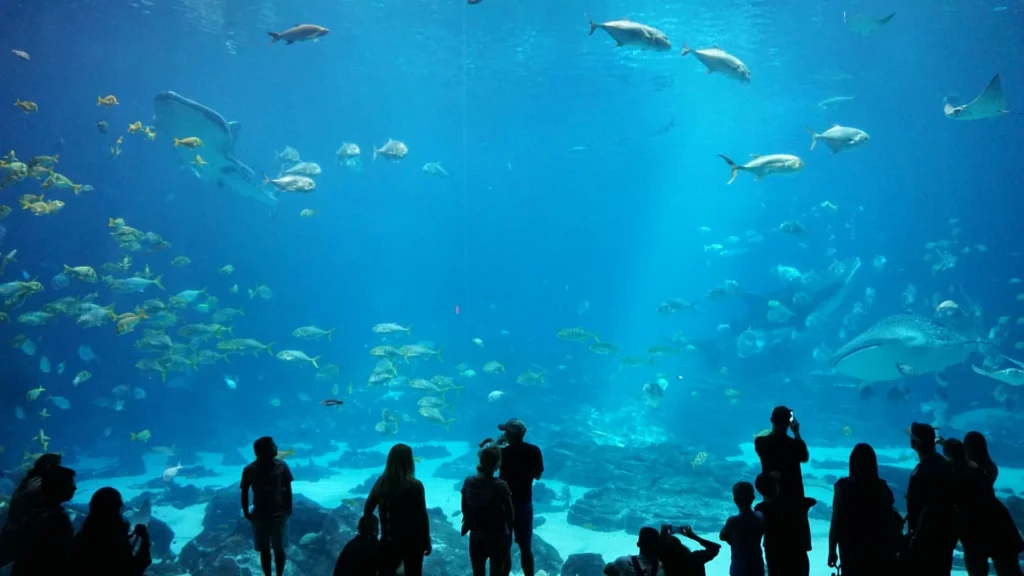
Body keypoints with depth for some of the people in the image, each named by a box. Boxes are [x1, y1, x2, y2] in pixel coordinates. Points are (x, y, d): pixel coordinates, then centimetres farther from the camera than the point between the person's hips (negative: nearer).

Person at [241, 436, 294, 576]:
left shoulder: (281, 466, -7)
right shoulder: (250, 470, -9)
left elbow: (287, 489, 0)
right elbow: (244, 492, 0)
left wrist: (289, 509, -4)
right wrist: (246, 513, -4)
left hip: (279, 514, 0)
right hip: (260, 515, 0)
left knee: (279, 548, 5)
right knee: (264, 550, 10)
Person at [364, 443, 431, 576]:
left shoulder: (381, 482, -4)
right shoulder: (415, 485, -16)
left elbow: (367, 510, 3)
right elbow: (422, 516, -12)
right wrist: (427, 542, -2)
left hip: (388, 540, 4)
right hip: (411, 541, -3)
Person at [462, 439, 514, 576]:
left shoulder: (468, 482, -10)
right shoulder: (500, 485, -22)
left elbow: (465, 510, 0)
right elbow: (510, 516, -13)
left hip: (476, 538, 4)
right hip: (498, 539, -4)